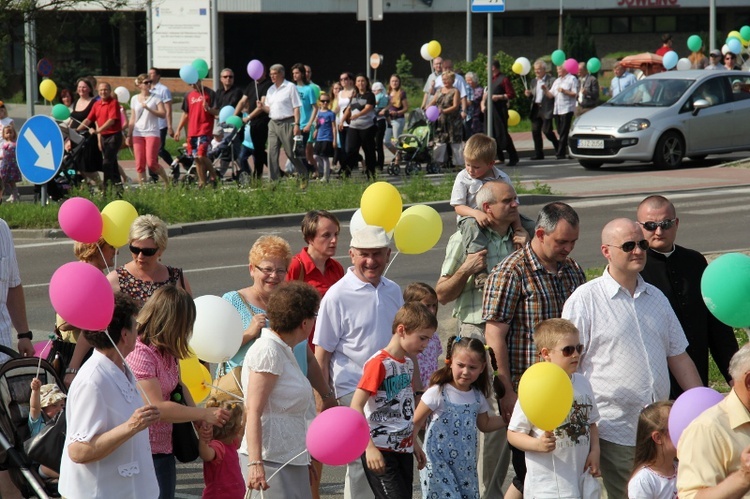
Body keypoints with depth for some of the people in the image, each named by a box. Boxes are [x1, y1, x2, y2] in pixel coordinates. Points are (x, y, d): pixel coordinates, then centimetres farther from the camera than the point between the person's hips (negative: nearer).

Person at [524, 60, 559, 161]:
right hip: (535, 109, 6)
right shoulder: (533, 81, 18)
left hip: (546, 109, -6)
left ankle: (558, 147, 13)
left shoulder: (551, 80, -3)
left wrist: (546, 90, -24)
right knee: (535, 131, 1)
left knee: (546, 130, -9)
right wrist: (529, 94, 2)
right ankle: (538, 153, 6)